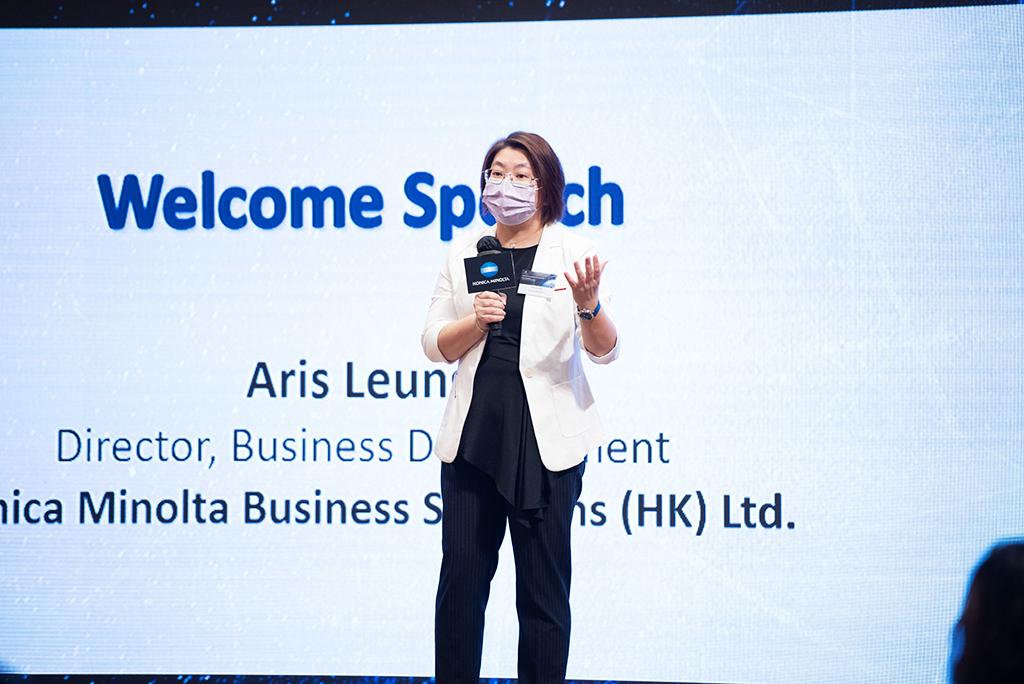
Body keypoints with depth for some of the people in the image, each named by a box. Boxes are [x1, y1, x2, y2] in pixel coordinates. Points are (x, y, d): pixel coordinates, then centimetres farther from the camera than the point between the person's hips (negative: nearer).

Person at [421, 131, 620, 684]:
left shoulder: (572, 252, 2)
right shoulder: (465, 254, 11)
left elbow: (605, 350, -4)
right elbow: (435, 346, 8)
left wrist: (588, 305, -24)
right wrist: (477, 320, -11)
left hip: (545, 437, -2)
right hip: (473, 431, 2)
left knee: (543, 586, 1)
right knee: (461, 576, 1)